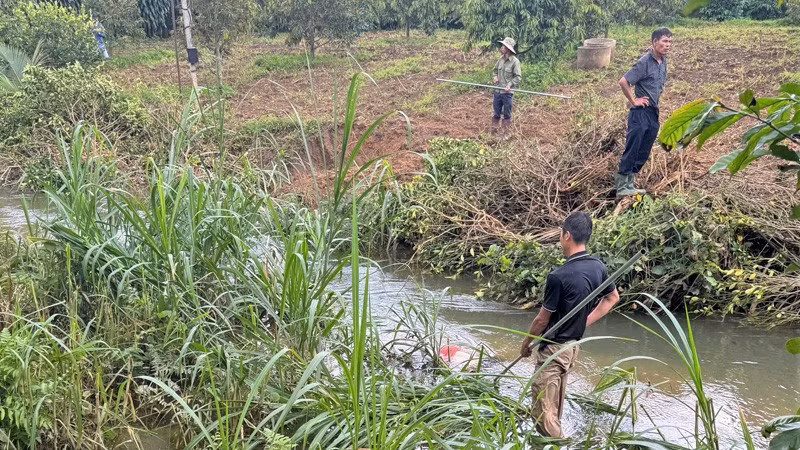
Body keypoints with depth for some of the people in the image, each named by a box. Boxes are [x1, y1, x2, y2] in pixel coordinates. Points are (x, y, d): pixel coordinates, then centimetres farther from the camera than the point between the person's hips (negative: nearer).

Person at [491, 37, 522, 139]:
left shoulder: (515, 61, -12)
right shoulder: (501, 59, 5)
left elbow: (518, 77, -11)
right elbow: (495, 69, 19)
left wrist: (510, 84, -22)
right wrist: (494, 76, -1)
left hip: (507, 92, -5)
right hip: (497, 91, 5)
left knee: (506, 115, 7)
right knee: (496, 113, 14)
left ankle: (505, 134, 17)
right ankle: (493, 132, 24)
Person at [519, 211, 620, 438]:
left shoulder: (559, 276, -26)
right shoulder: (598, 267, -3)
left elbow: (543, 318, -16)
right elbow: (613, 298, 14)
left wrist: (526, 342, 1)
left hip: (553, 348, -8)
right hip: (573, 346, 8)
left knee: (543, 409, 2)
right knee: (556, 406, 24)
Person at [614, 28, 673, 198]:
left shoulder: (663, 61, 9)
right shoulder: (645, 62, -16)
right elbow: (623, 82, -21)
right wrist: (633, 101, -15)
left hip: (654, 113, 8)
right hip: (640, 113, -8)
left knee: (644, 153, 10)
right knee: (631, 151, -7)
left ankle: (629, 184, 19)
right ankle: (621, 187, -2)